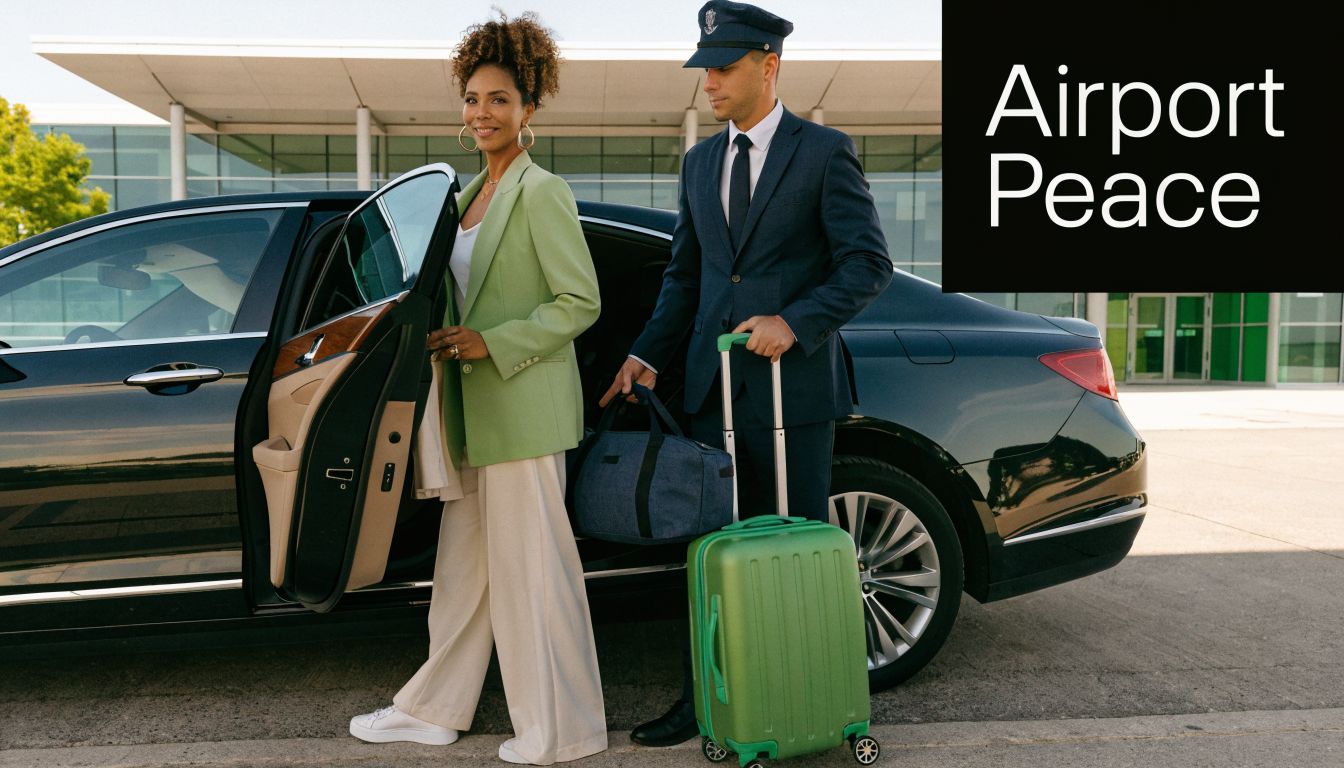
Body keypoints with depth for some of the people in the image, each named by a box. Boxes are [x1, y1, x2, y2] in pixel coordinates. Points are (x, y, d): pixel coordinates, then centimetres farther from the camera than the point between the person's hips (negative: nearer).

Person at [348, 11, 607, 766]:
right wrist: (450, 338, 6)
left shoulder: (543, 193, -10)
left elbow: (581, 301, -15)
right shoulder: (474, 194, 16)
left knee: (532, 564, 0)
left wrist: (490, 344, -19)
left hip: (525, 410, -9)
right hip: (476, 410, 9)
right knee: (464, 562, 16)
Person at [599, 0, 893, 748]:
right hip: (713, 386, 5)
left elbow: (869, 263, -8)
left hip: (792, 384, -5)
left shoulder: (825, 152, -2)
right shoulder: (701, 162, 14)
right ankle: (705, 698, 22)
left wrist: (795, 323, -20)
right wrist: (647, 355, 5)